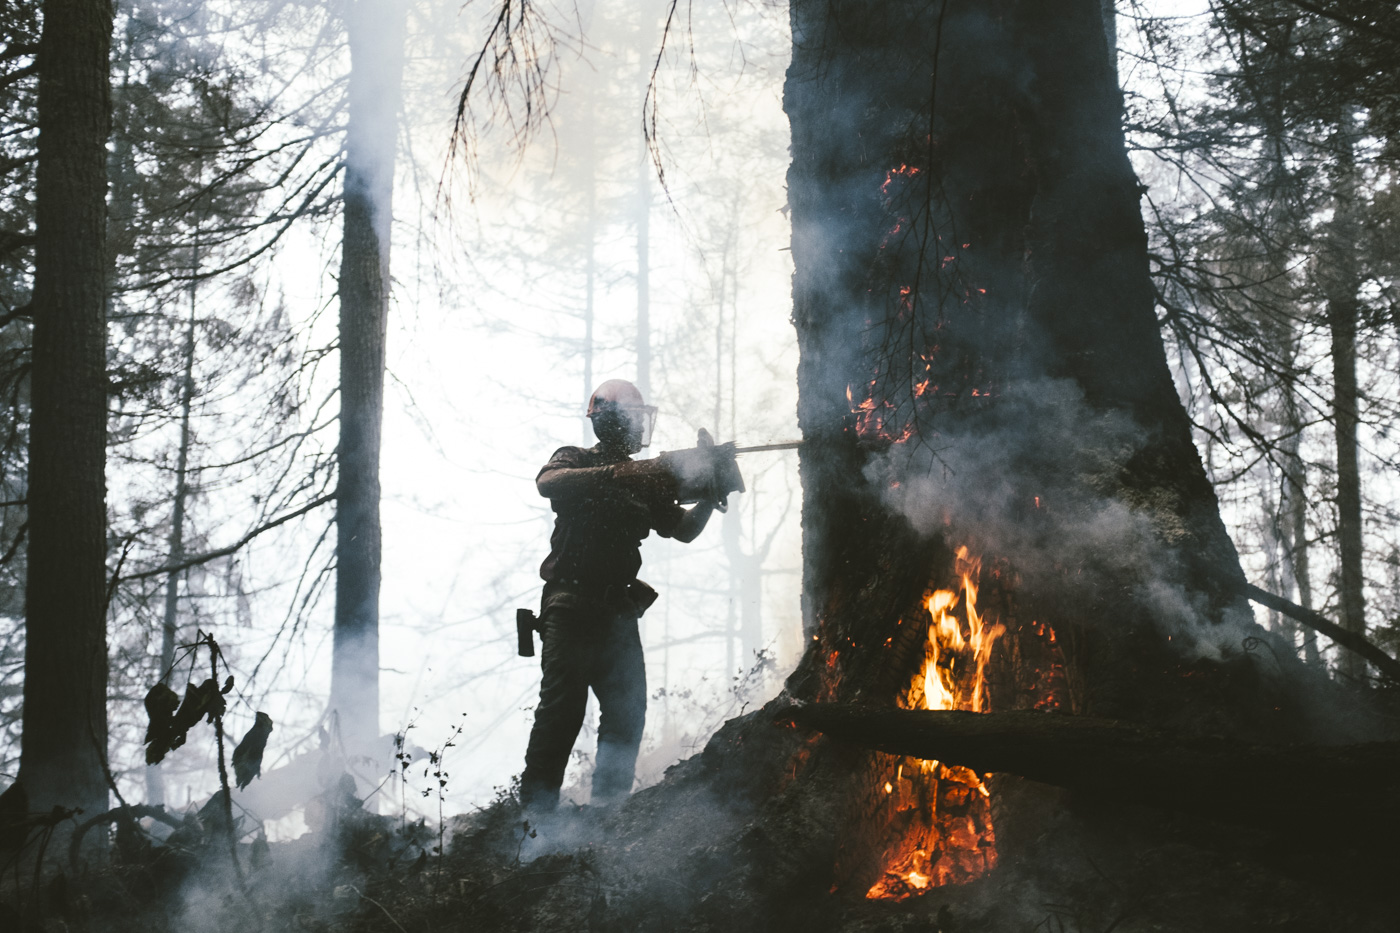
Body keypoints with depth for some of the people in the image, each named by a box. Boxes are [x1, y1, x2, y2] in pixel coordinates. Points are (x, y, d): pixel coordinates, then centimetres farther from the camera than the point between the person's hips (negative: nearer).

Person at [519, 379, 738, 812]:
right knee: (562, 707, -15)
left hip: (617, 609, 6)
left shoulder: (644, 478, 19)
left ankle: (608, 808, 5)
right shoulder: (575, 461, 3)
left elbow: (684, 530, 18)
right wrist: (614, 474, -30)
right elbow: (548, 482, -21)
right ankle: (535, 808, -17)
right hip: (571, 605, -6)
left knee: (628, 710, 0)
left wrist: (708, 495, -2)